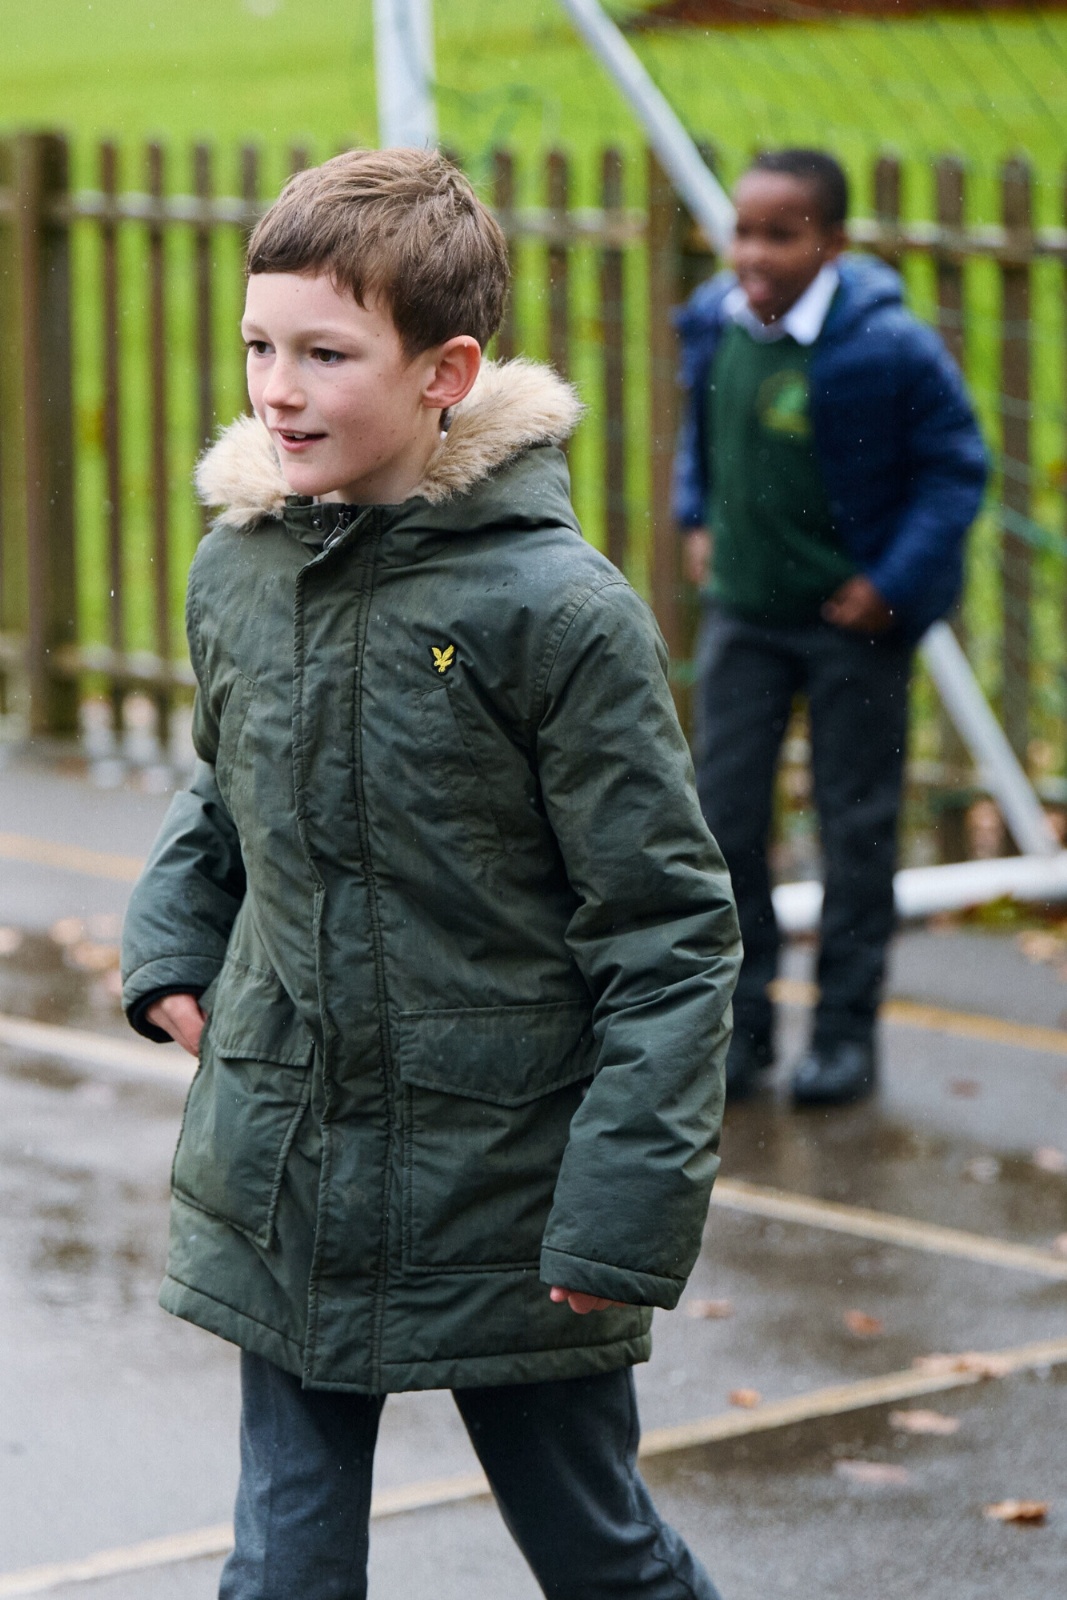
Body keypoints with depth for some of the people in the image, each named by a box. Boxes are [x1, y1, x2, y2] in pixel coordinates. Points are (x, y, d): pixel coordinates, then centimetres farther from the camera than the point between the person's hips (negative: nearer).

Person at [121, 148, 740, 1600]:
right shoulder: (237, 572, 1)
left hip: (507, 1198, -5)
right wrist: (170, 947, 7)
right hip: (278, 1193, 5)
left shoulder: (556, 609, -16)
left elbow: (668, 933, -13)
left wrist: (627, 1208, -17)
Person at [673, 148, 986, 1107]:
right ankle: (740, 1020, 15)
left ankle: (846, 1033, 16)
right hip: (744, 611, 5)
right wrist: (697, 521, 9)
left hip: (854, 622, -4)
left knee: (856, 825, 5)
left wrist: (894, 582, -14)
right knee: (723, 814, 3)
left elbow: (956, 466, -10)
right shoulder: (715, 327, -3)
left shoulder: (888, 347, -19)